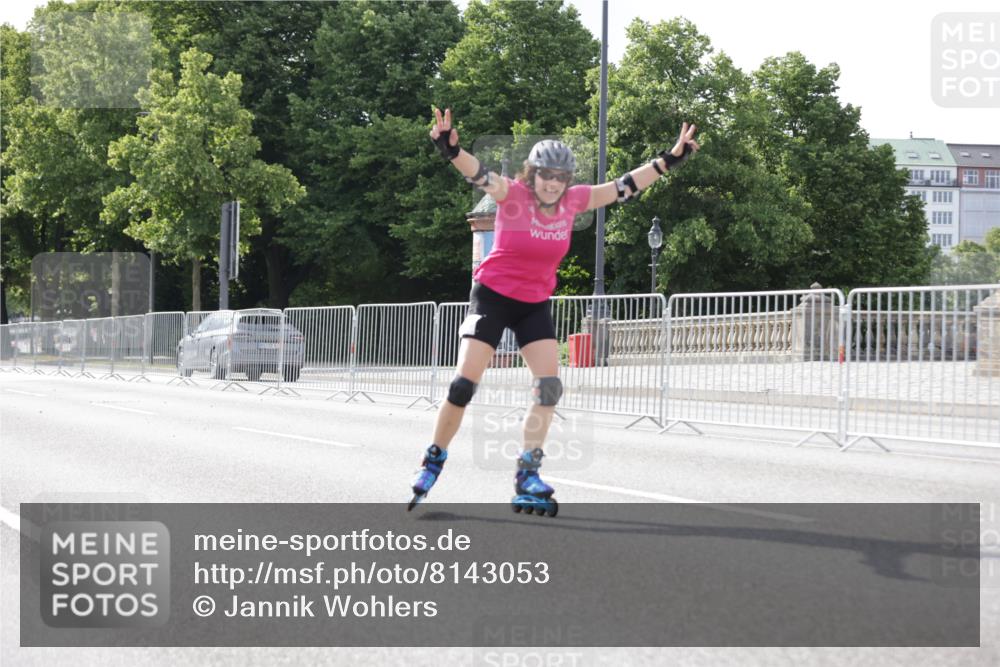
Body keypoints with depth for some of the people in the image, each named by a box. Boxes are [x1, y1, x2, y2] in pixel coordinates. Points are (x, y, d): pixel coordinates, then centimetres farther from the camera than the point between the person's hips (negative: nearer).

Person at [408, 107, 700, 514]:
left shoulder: (573, 201, -5)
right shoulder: (513, 194, -18)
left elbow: (623, 187, 3)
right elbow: (479, 174, -36)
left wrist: (670, 160, 2)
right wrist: (450, 149, -56)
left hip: (535, 305, 4)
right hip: (493, 295, -4)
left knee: (549, 386, -8)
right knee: (464, 384, -11)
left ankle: (528, 477, 0)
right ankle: (434, 461, 7)